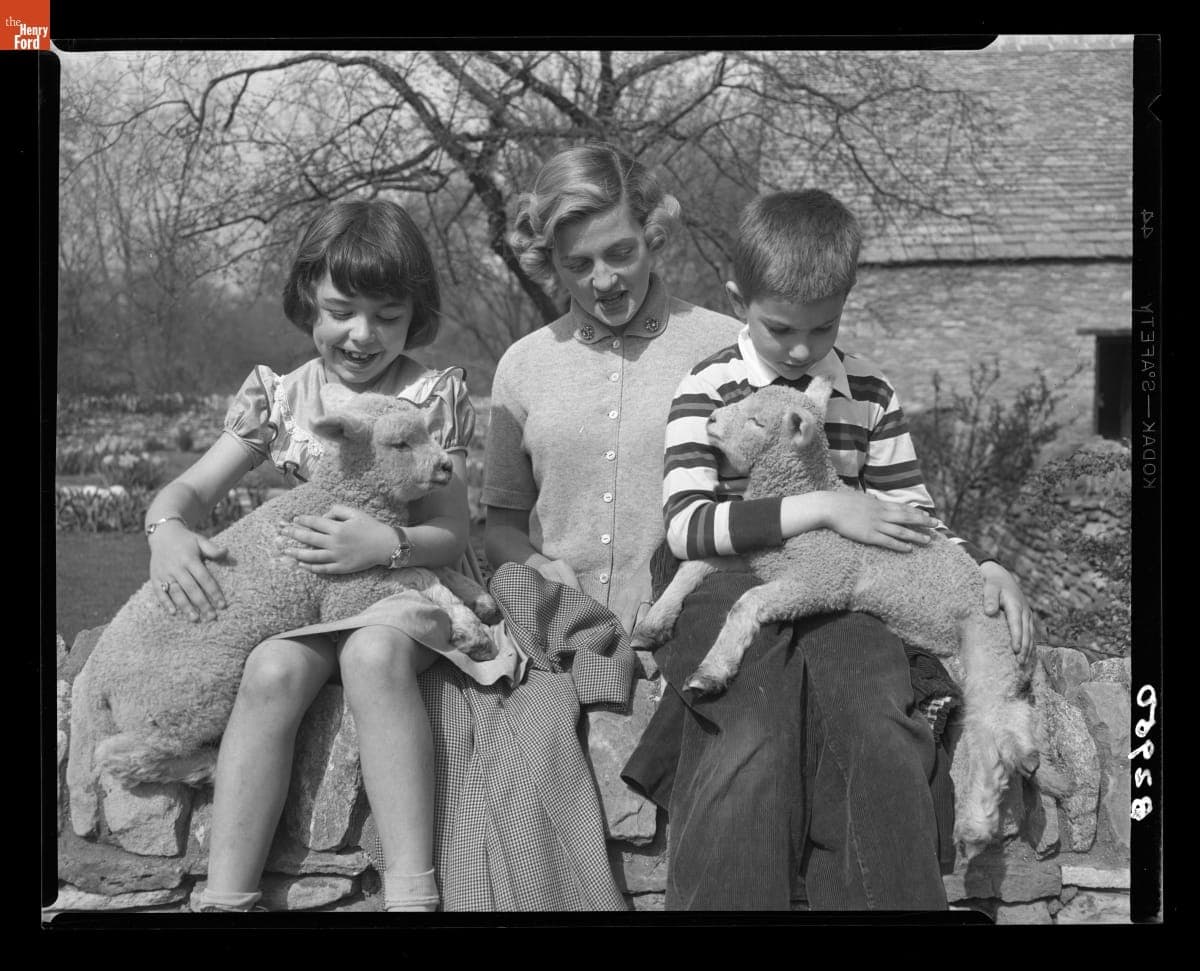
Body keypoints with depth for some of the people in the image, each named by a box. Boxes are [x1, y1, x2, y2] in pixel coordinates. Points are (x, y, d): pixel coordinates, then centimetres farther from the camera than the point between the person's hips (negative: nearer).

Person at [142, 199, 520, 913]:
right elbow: (190, 488, 7)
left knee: (374, 652, -38)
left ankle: (413, 892, -38)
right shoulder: (278, 397, 8)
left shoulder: (434, 396, 0)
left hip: (404, 585, -2)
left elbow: (452, 535, -4)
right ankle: (226, 896, -31)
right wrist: (167, 530, -18)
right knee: (273, 669, -33)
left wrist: (390, 545, -26)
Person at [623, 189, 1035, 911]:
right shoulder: (710, 390, 0)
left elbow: (915, 518, 19)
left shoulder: (869, 394, 12)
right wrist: (822, 508, -16)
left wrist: (987, 568, -1)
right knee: (753, 752, -28)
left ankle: (888, 900, -12)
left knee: (881, 743, -25)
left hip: (841, 603, 3)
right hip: (737, 597, -3)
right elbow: (685, 525, -12)